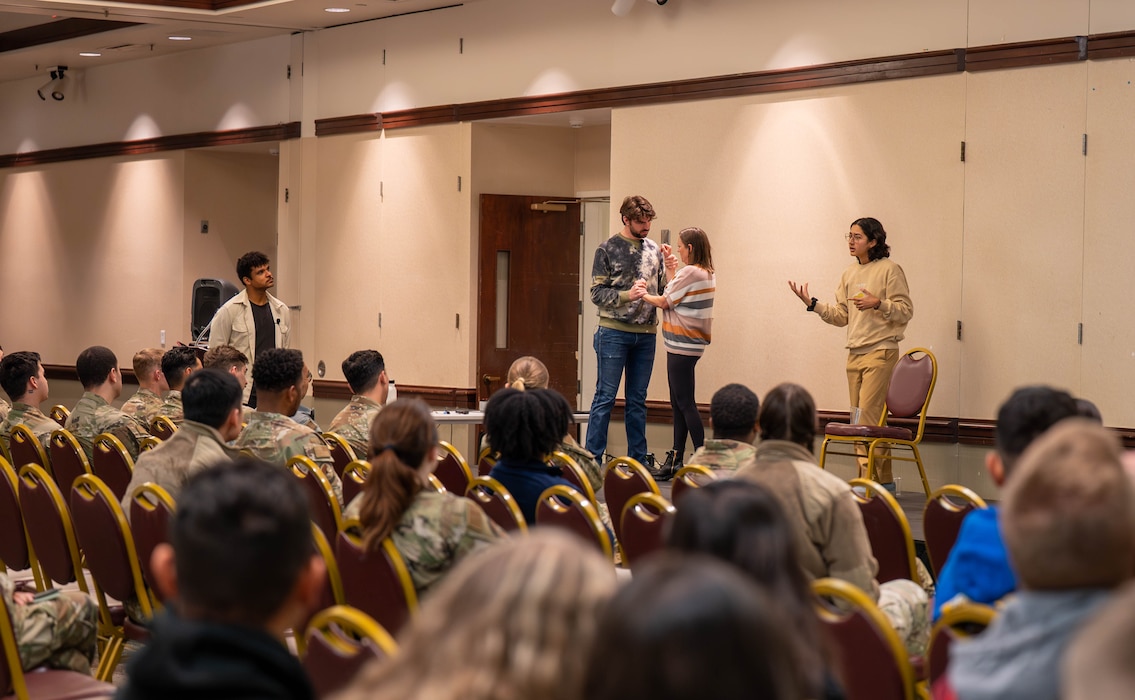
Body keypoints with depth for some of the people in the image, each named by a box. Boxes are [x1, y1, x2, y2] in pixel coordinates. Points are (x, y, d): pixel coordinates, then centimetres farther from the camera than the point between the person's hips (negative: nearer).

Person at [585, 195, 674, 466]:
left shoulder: (654, 249, 10)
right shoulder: (608, 249, -2)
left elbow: (663, 291, 13)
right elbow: (597, 293, -6)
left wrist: (670, 270, -4)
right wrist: (627, 295, -20)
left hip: (645, 334, 4)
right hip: (614, 332, -4)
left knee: (637, 400, 10)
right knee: (605, 398, -2)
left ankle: (638, 460, 15)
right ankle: (592, 458, 2)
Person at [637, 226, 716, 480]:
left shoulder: (689, 273, -17)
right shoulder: (708, 274, 11)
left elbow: (664, 301, -9)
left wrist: (642, 294, 8)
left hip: (682, 345, -10)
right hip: (691, 344, 10)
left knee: (685, 403, -6)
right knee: (678, 403, 13)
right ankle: (676, 461, 18)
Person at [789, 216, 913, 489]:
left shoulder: (890, 270, -5)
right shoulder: (849, 274, 16)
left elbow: (905, 311, -9)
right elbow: (841, 316, 16)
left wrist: (878, 303, -22)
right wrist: (812, 303, 6)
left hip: (881, 351, -8)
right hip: (854, 354, 8)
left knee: (867, 415, -15)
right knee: (859, 418, 6)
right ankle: (882, 480, 12)